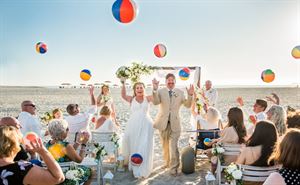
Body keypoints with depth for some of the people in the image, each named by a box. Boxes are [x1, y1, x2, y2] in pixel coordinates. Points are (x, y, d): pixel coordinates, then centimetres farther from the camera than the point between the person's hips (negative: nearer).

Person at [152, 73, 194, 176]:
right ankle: (167, 162, 37)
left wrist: (190, 95, -21)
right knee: (165, 145, 17)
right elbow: (155, 102, -18)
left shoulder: (180, 92, 2)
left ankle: (174, 168, 0)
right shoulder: (160, 91, -2)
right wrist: (155, 90, -33)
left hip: (174, 123, -1)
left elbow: (188, 105, -3)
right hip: (163, 122, 1)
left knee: (173, 146, -9)